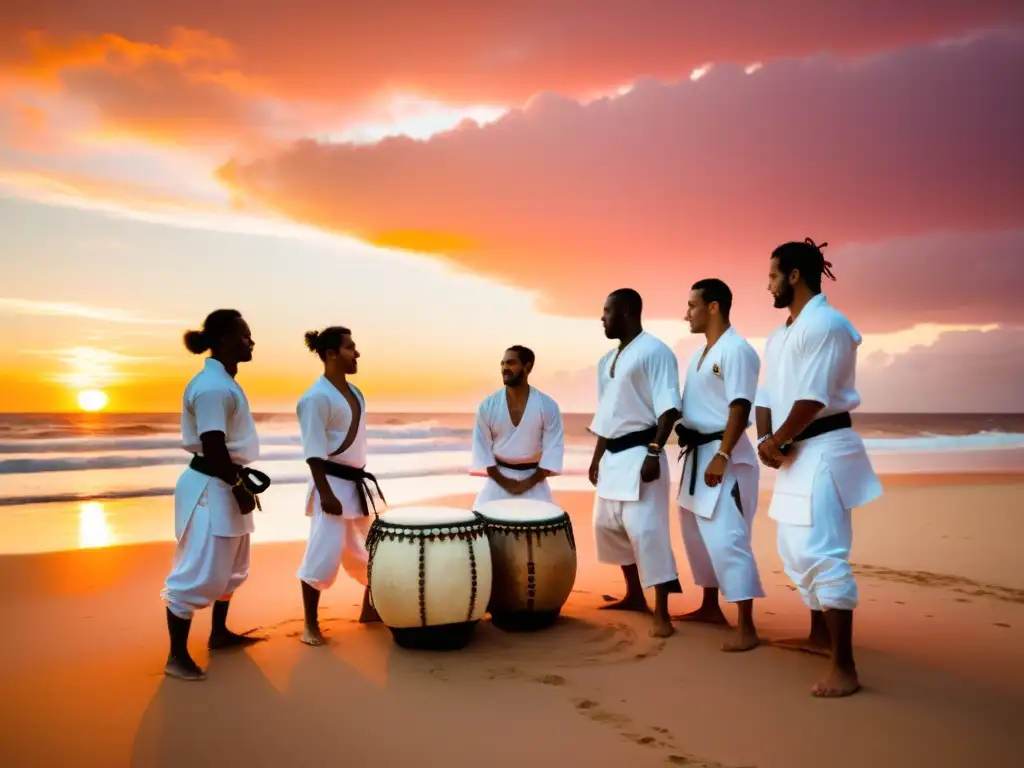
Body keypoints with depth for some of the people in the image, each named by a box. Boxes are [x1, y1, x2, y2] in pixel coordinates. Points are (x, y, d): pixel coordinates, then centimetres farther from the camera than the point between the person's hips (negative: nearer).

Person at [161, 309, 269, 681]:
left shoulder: (223, 381, 12)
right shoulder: (213, 385, -20)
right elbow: (212, 446, -24)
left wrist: (240, 480, 17)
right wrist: (239, 486, -18)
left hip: (224, 484, 11)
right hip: (210, 488, -11)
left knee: (230, 567, 22)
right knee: (198, 573, -4)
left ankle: (219, 633, 37)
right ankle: (177, 655, 7)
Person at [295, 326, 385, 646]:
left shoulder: (354, 392, 11)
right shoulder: (317, 397, -16)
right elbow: (314, 452, -19)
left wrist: (357, 480, 19)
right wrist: (325, 492, -23)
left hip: (356, 482, 9)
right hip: (332, 483, -9)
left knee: (368, 548, 17)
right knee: (324, 553, -6)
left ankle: (369, 609, 34)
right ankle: (311, 624, 9)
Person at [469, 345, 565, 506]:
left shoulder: (547, 406, -9)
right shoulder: (487, 406, -6)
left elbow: (554, 447, -7)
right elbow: (482, 446, -3)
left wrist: (530, 482, -12)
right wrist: (503, 481, -9)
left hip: (533, 478, -1)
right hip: (498, 477, 1)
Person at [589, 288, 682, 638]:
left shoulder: (655, 351, -11)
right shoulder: (607, 360, 16)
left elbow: (668, 408, -17)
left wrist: (654, 452, -24)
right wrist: (596, 458, 21)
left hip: (640, 454, -10)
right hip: (613, 456, 10)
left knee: (646, 529, -11)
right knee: (609, 525, 17)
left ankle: (662, 614, -2)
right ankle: (634, 595, 33)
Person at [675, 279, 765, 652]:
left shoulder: (736, 350, -15)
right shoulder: (699, 355, 15)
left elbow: (740, 408, -21)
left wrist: (722, 456, -25)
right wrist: (691, 450, 17)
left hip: (725, 456, -10)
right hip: (697, 454, 10)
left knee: (726, 538, -13)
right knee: (696, 533, 18)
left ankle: (746, 628, -6)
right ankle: (710, 607, 33)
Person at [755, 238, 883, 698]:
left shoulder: (826, 324, -15)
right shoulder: (778, 336, 15)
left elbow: (813, 398, -21)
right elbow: (767, 395, 13)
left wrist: (778, 442, -12)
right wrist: (766, 441, -4)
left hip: (824, 449, -10)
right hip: (796, 452, 10)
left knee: (821, 553, -14)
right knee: (796, 551, 19)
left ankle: (845, 669, -7)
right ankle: (820, 635, 36)